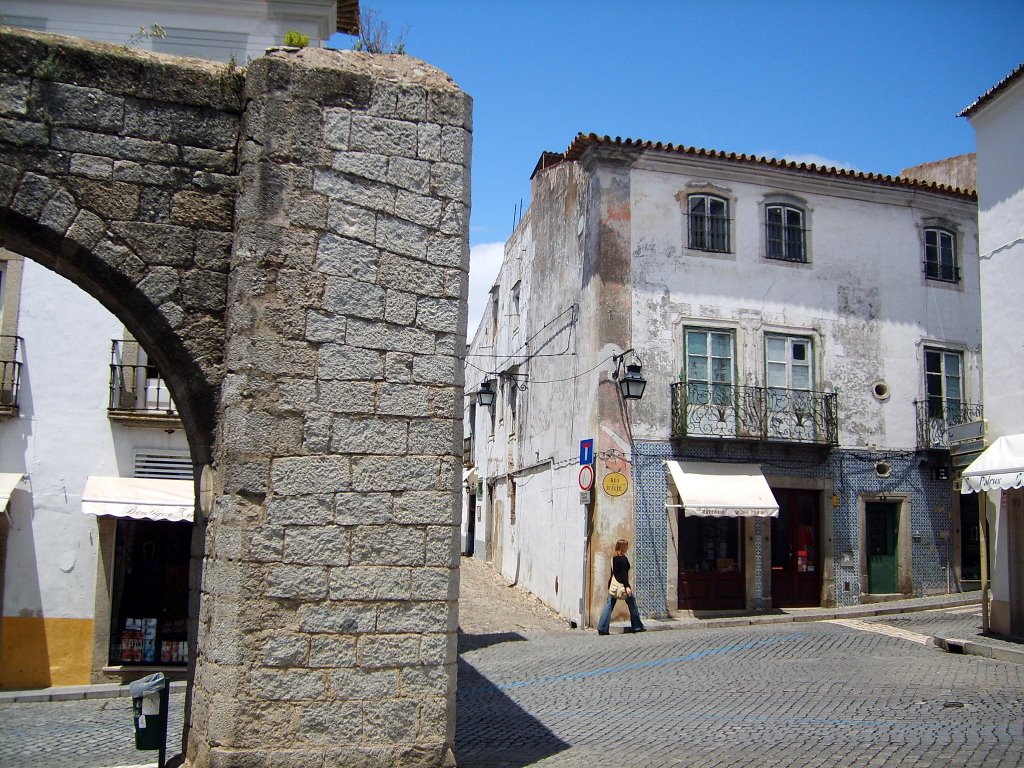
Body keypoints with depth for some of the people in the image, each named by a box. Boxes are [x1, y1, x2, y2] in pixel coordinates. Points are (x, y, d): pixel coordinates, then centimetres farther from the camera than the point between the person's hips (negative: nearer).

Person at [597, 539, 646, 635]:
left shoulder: (614, 558, 11)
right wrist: (627, 586, -23)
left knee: (609, 605, 2)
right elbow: (624, 574, -19)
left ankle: (602, 629, -6)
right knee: (632, 603, 8)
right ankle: (637, 626, 17)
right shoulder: (623, 559, -11)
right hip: (621, 584, -7)